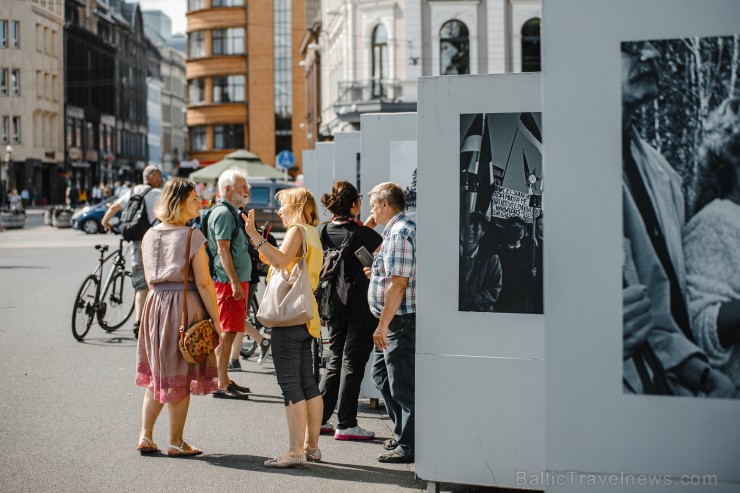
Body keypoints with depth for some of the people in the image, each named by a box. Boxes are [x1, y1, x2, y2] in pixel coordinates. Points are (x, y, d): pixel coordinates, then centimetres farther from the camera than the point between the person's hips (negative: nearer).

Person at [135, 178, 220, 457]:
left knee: (156, 374, 16)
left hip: (155, 305, 6)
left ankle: (145, 436, 13)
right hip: (185, 306, -5)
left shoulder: (150, 235, 7)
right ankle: (176, 442, 11)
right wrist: (215, 319, -8)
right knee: (180, 377, 4)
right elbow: (203, 283, -13)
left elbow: (150, 279, 12)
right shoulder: (192, 236, -11)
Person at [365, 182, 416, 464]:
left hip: (400, 320, -11)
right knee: (381, 374, 20)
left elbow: (398, 284, -24)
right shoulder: (402, 229, 16)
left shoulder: (399, 234, -18)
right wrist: (379, 272, 15)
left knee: (402, 384, -3)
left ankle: (409, 446, 4)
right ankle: (403, 432, 29)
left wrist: (382, 325, -23)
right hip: (395, 320, 11)